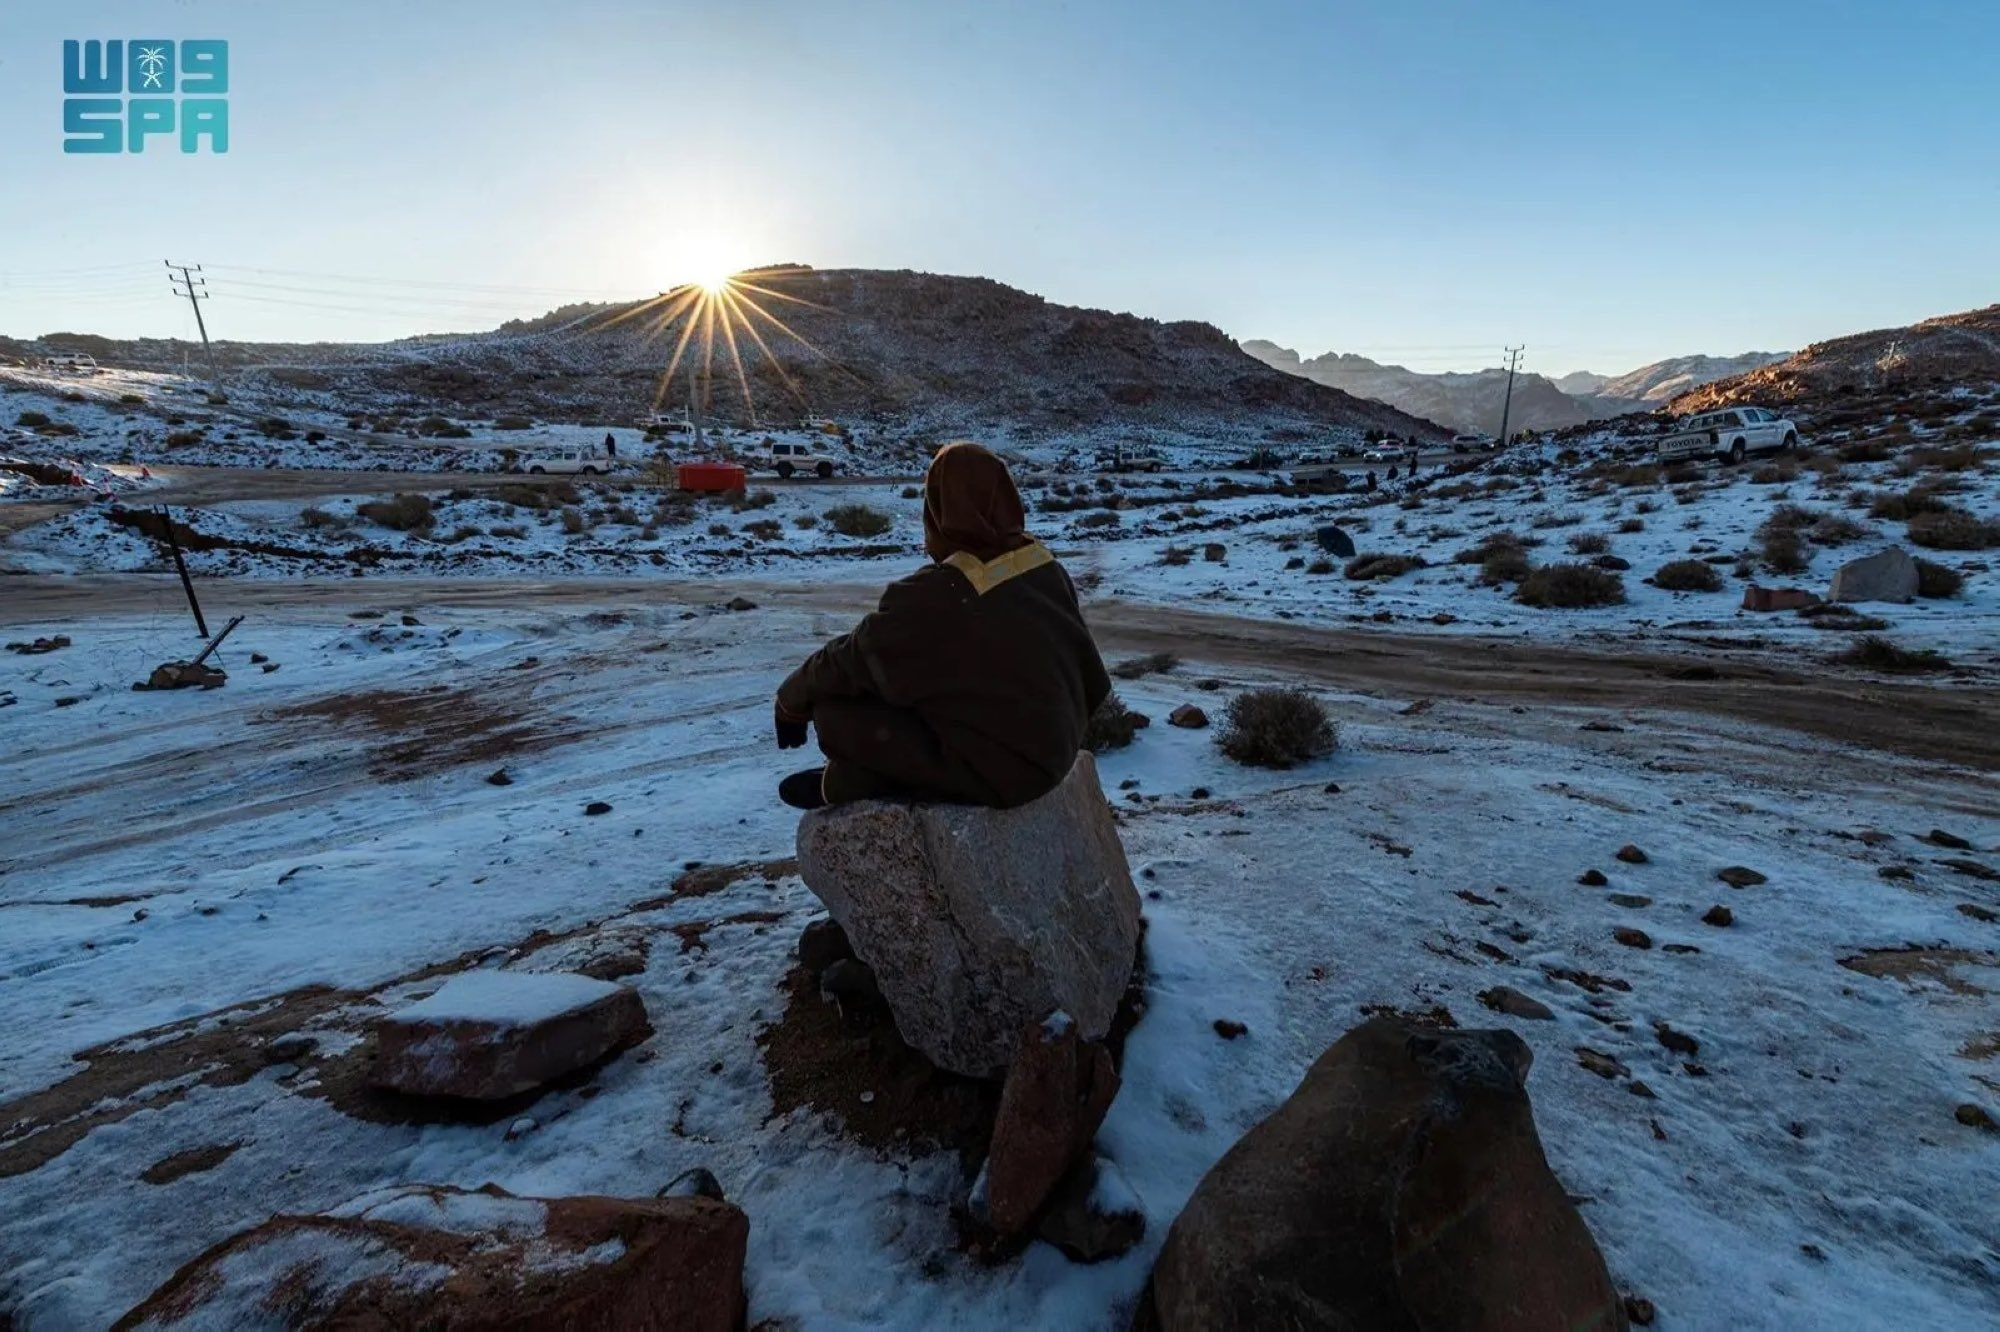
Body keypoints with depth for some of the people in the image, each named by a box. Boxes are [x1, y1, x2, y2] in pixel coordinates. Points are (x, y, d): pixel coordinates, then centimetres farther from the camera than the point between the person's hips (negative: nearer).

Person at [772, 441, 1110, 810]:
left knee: (834, 711, -8)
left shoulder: (935, 597, -25)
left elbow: (852, 659, -11)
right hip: (1056, 749, 8)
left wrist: (791, 700, 8)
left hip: (997, 770, -8)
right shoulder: (1046, 565, -4)